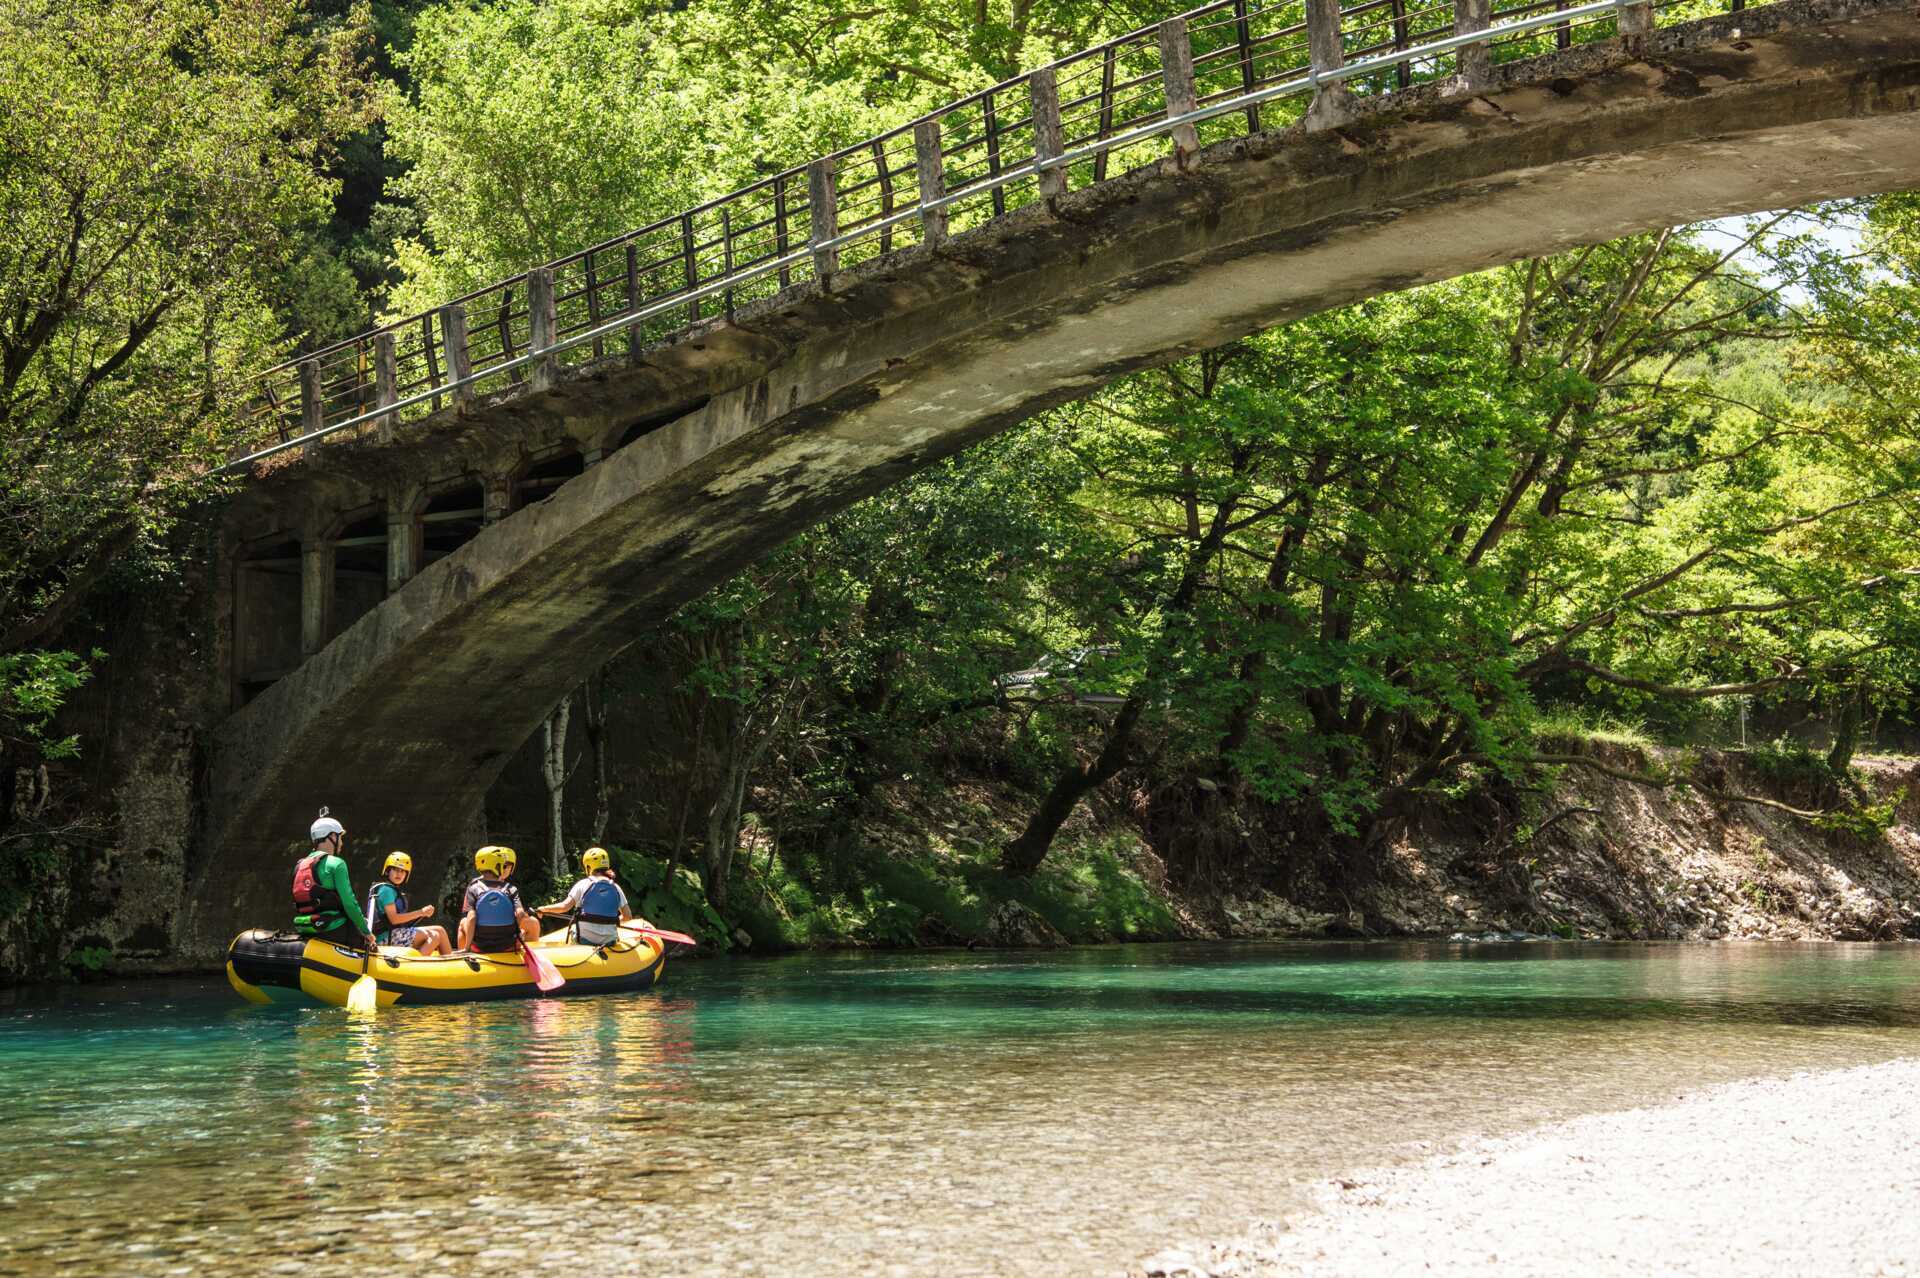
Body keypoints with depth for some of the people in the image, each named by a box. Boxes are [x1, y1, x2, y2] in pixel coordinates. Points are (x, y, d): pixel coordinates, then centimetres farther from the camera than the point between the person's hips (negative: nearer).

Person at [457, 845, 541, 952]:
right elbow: (521, 915, -17)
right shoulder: (511, 890, -6)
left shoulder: (474, 888, -5)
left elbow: (471, 918, -13)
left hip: (479, 947, 2)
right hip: (508, 947, -2)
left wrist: (467, 947, -12)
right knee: (533, 922, 21)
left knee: (463, 923, 31)